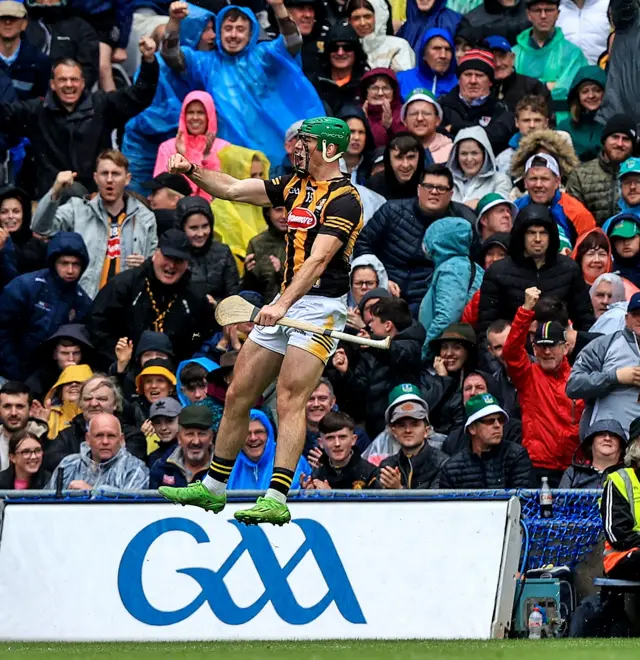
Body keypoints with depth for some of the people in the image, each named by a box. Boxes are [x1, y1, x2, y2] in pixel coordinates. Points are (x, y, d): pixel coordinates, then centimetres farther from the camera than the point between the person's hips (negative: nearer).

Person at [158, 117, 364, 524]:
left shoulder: (344, 200, -13)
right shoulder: (296, 185, 14)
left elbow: (317, 261, -24)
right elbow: (234, 189, 16)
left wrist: (283, 303, -35)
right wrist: (191, 171, 1)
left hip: (320, 305, -9)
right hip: (285, 304, 9)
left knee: (289, 401, -18)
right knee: (238, 395, 10)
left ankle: (277, 500, -24)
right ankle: (213, 488, 20)